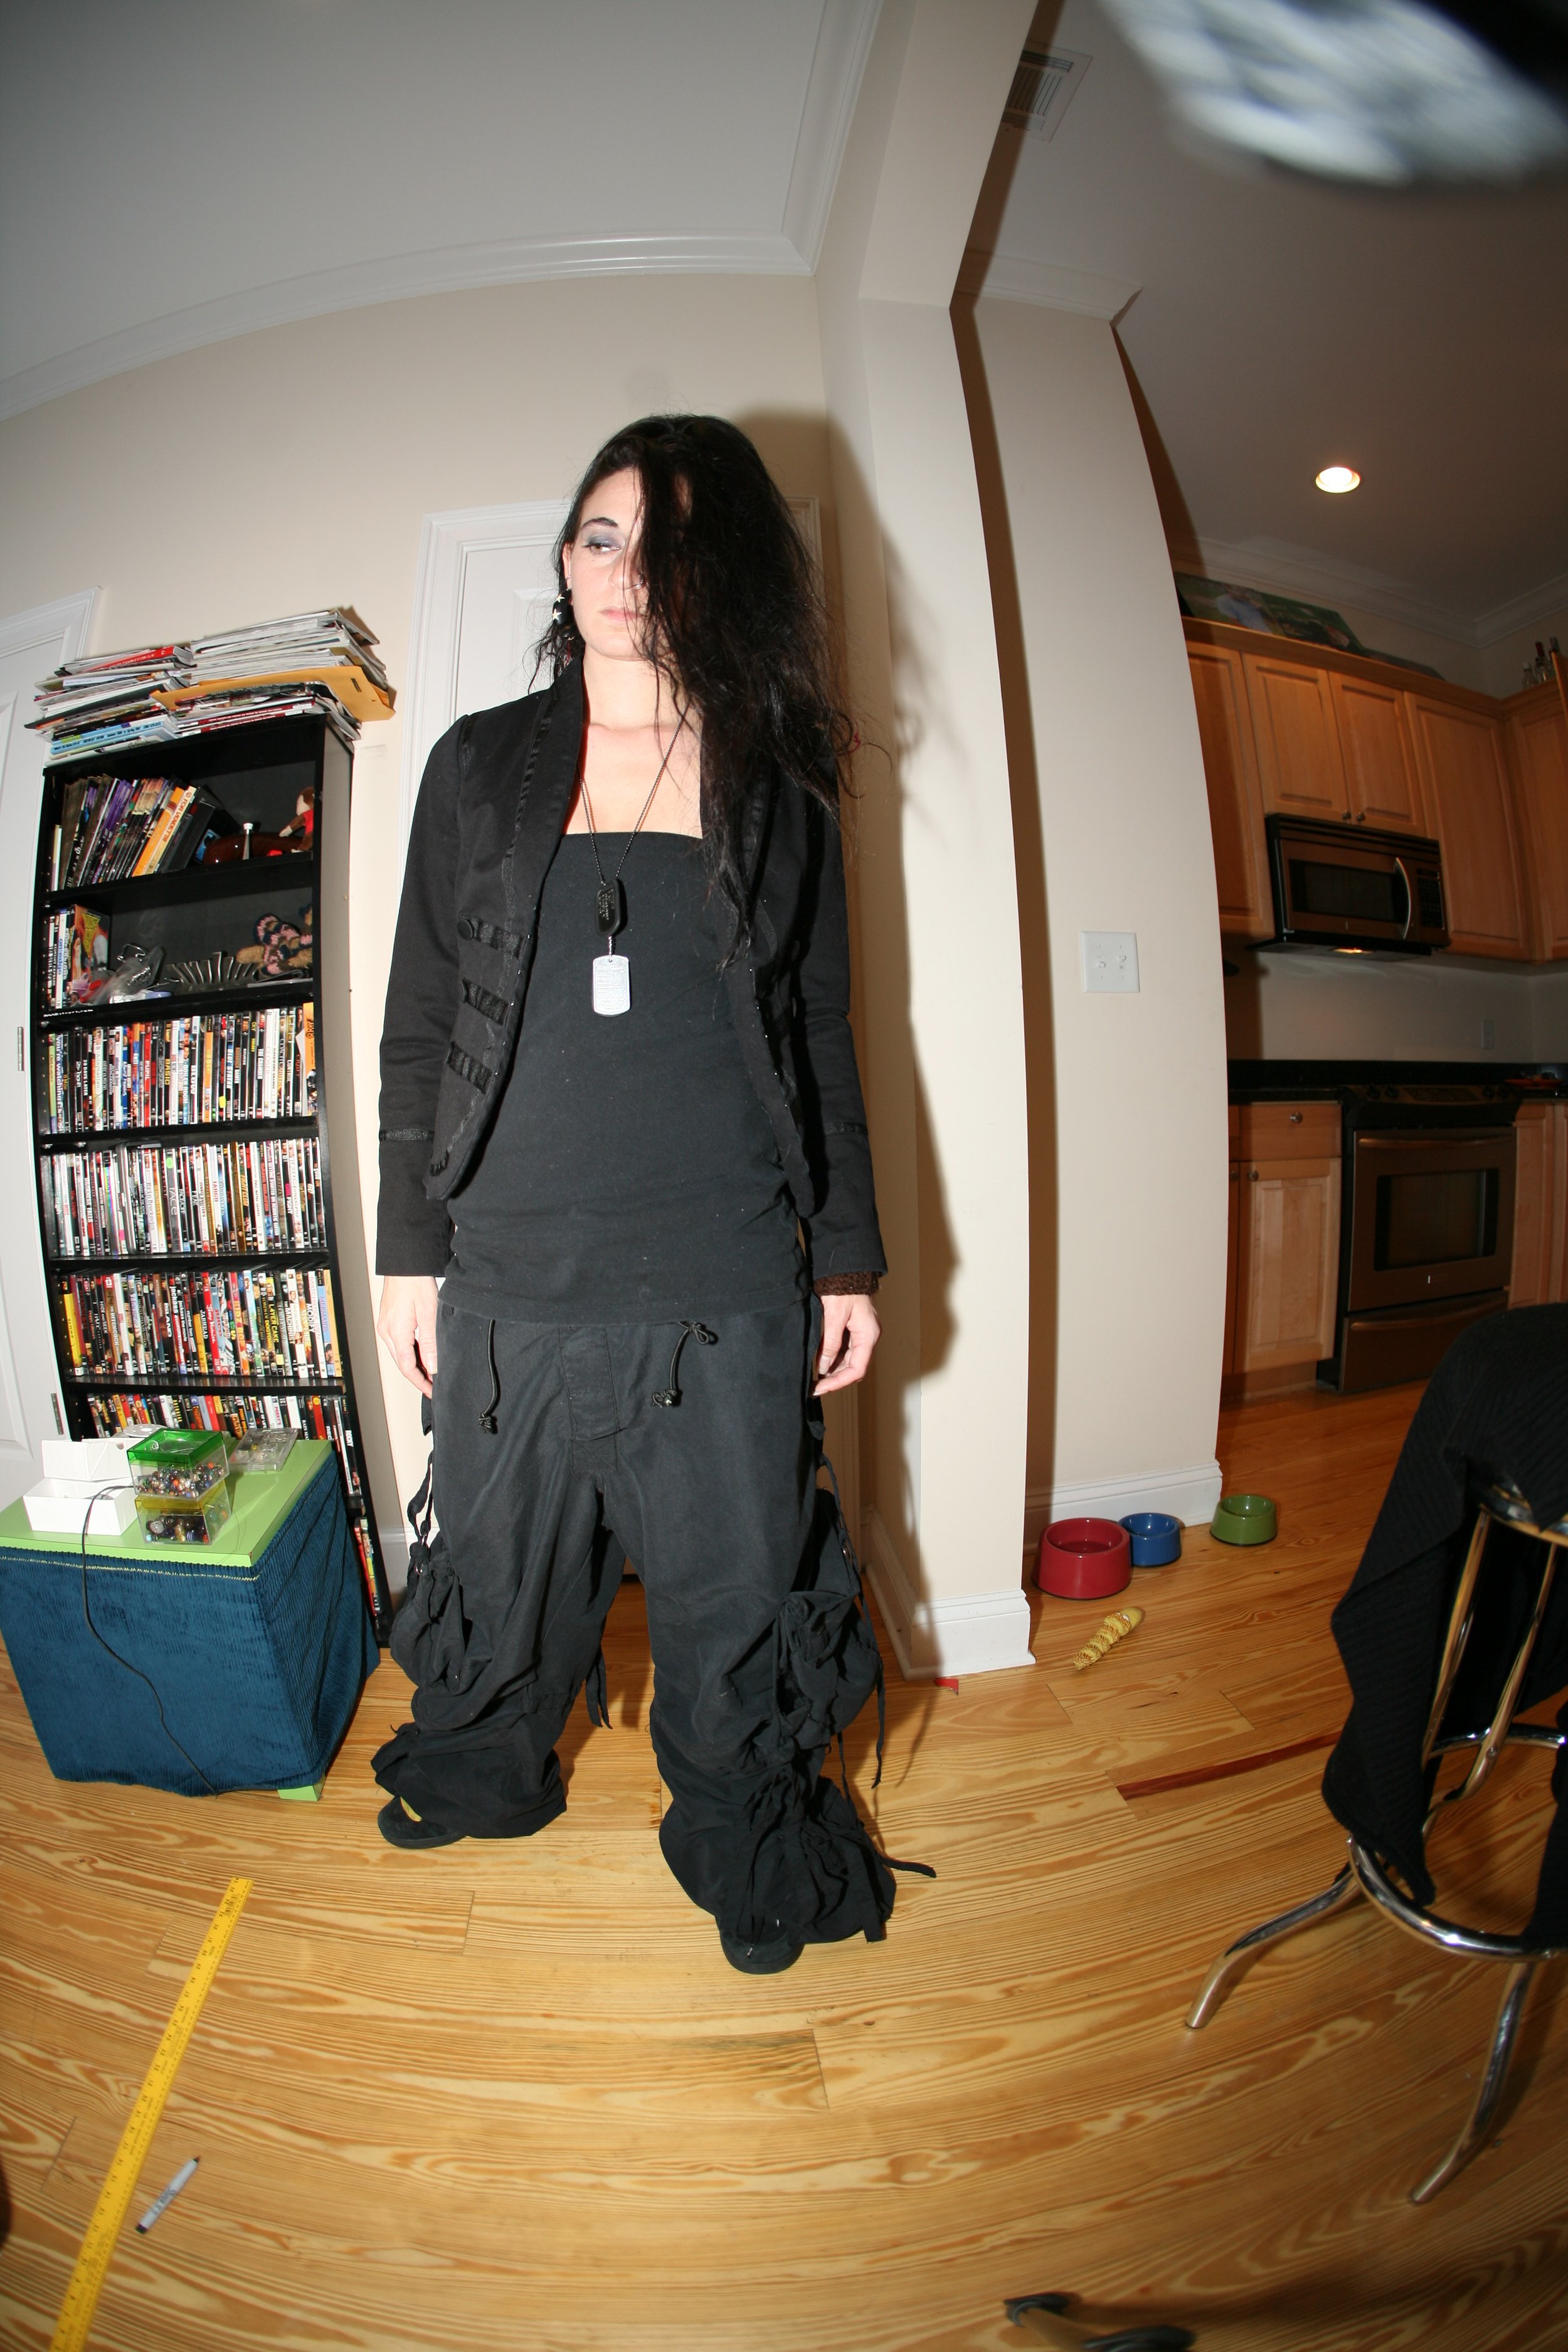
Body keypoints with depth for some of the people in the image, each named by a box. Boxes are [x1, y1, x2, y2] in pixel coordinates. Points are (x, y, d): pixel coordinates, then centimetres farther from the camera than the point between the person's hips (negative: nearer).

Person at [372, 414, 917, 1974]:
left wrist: (849, 1255, 6)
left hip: (725, 1289, 0)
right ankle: (484, 1784, 49)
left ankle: (747, 1854, 39)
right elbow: (418, 1024, 8)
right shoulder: (482, 765, 9)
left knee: (736, 1597, 11)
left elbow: (822, 1036, 8)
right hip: (511, 1278, 1)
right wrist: (409, 1251, 4)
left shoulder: (776, 789, 8)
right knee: (503, 1572, 18)